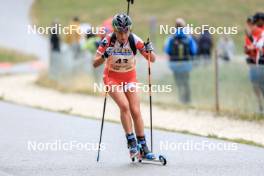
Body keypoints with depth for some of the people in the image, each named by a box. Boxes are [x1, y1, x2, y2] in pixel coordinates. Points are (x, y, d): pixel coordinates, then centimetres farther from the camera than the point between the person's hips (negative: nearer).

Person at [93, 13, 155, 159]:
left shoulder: (134, 40, -16)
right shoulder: (108, 41, -20)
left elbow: (152, 60, -11)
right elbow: (95, 64, -20)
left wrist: (149, 51, -33)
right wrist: (104, 56, -40)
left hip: (130, 78, 2)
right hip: (112, 78, -2)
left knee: (136, 111, -6)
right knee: (124, 106, -23)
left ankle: (143, 147, 1)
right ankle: (131, 142, -15)